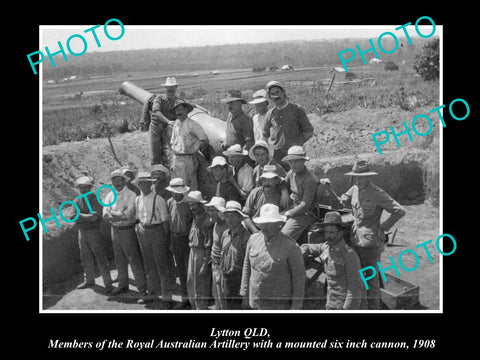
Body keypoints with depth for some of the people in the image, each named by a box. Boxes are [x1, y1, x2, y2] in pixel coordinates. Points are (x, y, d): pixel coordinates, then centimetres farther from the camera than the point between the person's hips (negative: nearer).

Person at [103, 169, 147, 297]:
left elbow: (129, 214, -19)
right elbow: (105, 216, -2)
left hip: (128, 231, -6)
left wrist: (112, 213, -10)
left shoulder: (131, 195, -10)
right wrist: (121, 215, -15)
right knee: (119, 261, 16)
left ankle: (142, 288, 0)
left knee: (135, 260, -5)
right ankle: (122, 285, 30)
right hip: (115, 230, 6)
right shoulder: (110, 196, 7)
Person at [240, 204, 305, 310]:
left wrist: (296, 305, -9)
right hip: (255, 300, 5)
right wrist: (244, 294, 10)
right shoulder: (253, 239, 0)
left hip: (278, 303, -5)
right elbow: (247, 268, 10)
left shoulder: (290, 246, -14)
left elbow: (299, 276, -9)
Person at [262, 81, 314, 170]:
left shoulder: (297, 109, 2)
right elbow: (265, 135, 22)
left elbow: (309, 132, 5)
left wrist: (297, 144, 2)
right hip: (275, 155, 3)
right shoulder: (271, 114, 10)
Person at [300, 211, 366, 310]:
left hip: (348, 305, -7)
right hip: (331, 305, 7)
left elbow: (356, 287, -20)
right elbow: (306, 248, 20)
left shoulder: (350, 255, -19)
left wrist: (347, 310, -22)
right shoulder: (326, 247, 3)